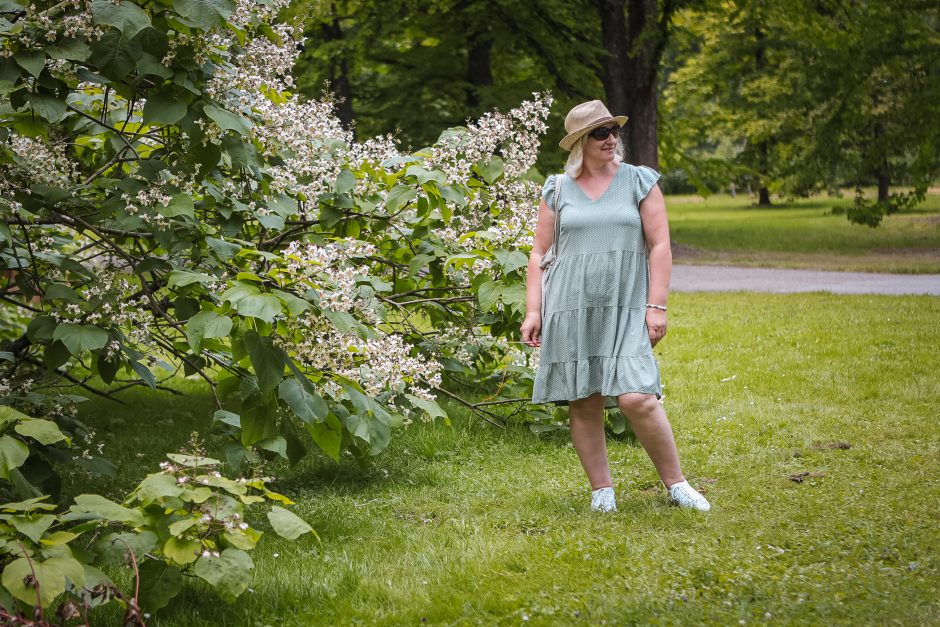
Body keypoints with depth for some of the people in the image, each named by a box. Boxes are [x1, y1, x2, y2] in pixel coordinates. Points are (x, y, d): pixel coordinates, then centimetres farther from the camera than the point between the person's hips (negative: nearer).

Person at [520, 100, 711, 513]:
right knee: (583, 403, 1)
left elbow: (660, 246, 3)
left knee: (637, 398, -14)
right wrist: (533, 311, 4)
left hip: (626, 309, -2)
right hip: (570, 308, 2)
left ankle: (675, 484, 2)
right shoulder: (558, 190, 10)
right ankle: (601, 490, 13)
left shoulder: (639, 182, 7)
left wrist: (656, 307, -4)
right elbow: (538, 253, 13)